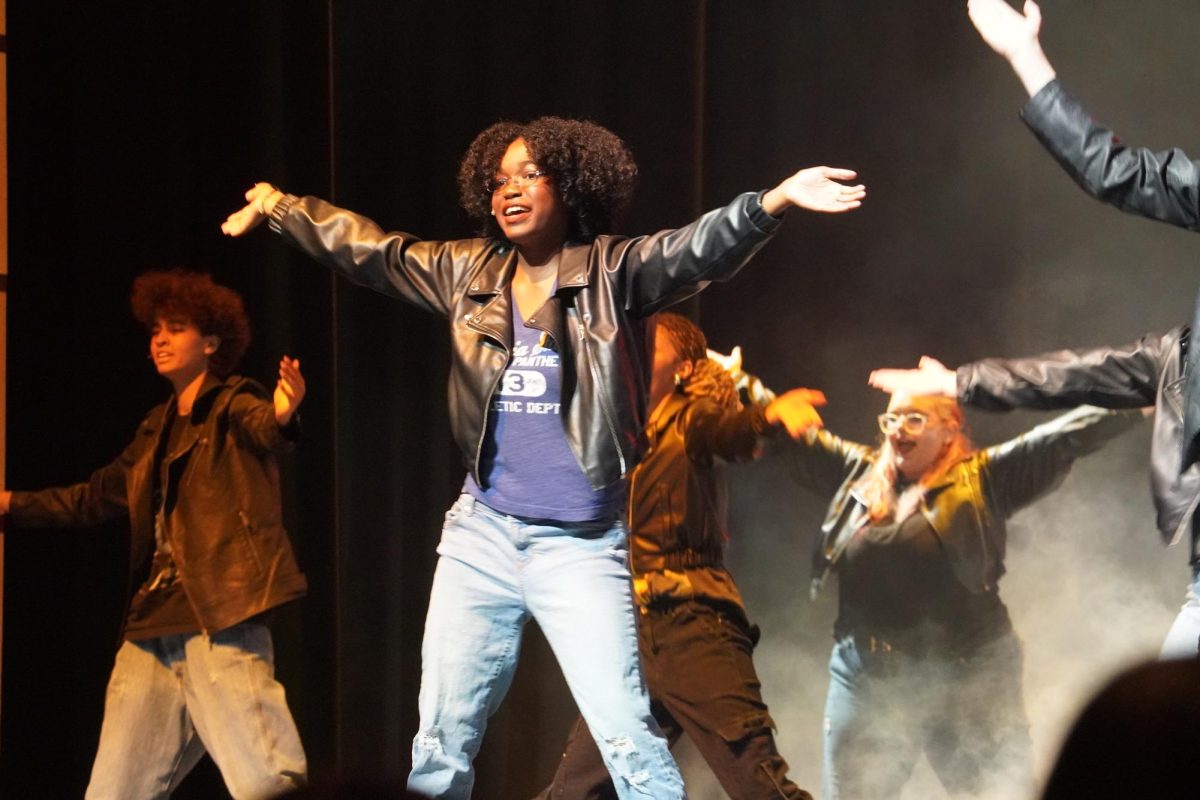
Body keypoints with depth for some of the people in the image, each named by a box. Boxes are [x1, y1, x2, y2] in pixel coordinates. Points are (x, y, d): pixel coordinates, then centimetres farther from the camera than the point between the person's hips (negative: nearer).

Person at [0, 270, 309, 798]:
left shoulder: (232, 405, 0)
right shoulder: (156, 429, 22)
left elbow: (262, 428, -24)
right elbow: (97, 496, 33)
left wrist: (281, 416, -48)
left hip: (220, 616, -8)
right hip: (153, 624, 8)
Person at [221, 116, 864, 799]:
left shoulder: (612, 273, -6)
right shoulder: (469, 274, 8)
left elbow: (696, 251, -22)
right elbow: (367, 249, 18)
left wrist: (774, 202, -40)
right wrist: (274, 205, 20)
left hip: (580, 545, -5)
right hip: (481, 537, 5)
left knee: (629, 739, -13)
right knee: (441, 743, 6)